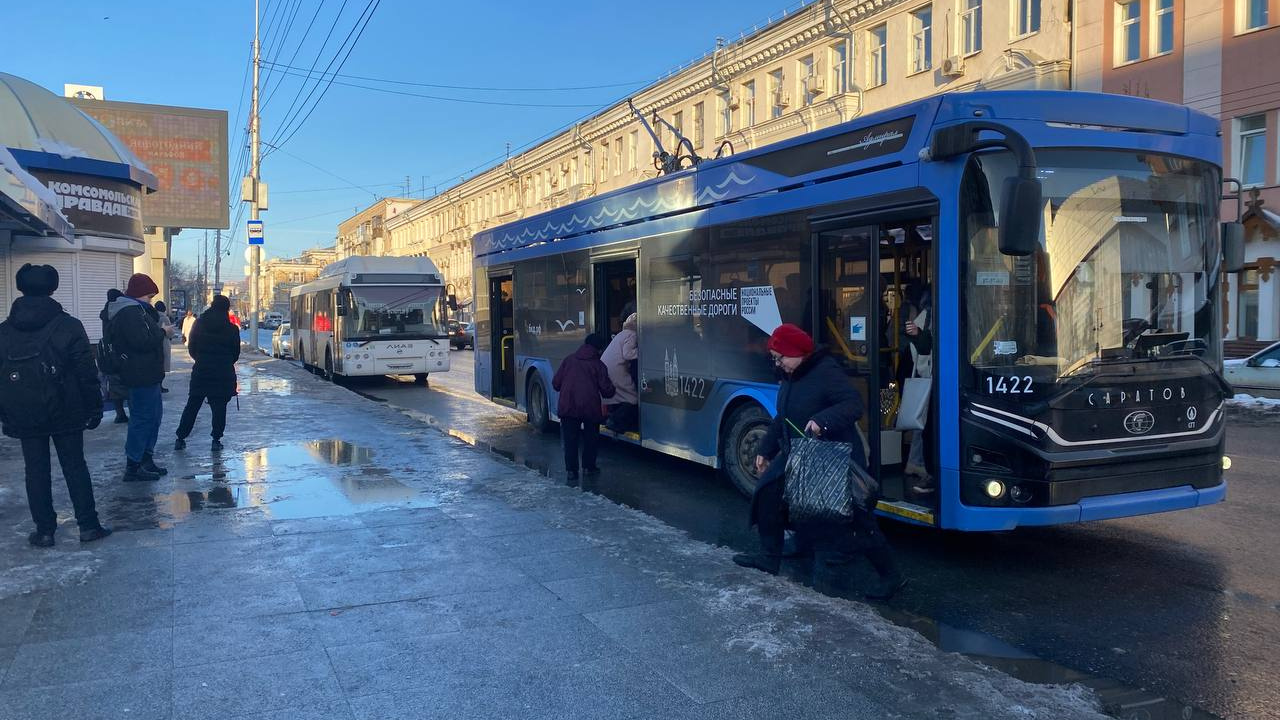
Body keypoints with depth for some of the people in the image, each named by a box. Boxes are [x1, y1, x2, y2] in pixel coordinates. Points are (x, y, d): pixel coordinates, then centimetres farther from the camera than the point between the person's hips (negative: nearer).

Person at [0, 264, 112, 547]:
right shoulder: (68, 325, -8)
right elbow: (87, 372, -9)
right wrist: (94, 407, -1)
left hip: (23, 415, 2)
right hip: (65, 412, -2)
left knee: (36, 471, 9)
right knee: (75, 467, 7)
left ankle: (44, 530, 12)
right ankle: (88, 525, 9)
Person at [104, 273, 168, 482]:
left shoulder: (136, 309, 16)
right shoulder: (130, 312, -18)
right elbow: (143, 341, -26)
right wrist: (162, 332, -13)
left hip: (146, 375, 11)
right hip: (141, 376, -11)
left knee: (154, 415, 19)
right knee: (143, 418, -6)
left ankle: (146, 460, 28)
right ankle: (133, 467, 0)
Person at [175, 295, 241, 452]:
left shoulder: (199, 324, 0)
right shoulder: (232, 329, -4)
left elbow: (191, 348, 5)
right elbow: (236, 354, 2)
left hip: (201, 371, 2)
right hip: (223, 373, -2)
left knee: (192, 405, 10)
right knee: (219, 407, 5)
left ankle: (180, 438, 12)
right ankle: (216, 439, 4)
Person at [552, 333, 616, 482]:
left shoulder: (569, 360, 7)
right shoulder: (599, 365, 1)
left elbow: (556, 383, 6)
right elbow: (607, 391, -3)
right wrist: (611, 390, 19)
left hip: (567, 407, 1)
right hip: (591, 408, -1)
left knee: (570, 439, 7)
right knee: (590, 438, 17)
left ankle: (571, 470, 4)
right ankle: (588, 466, 22)